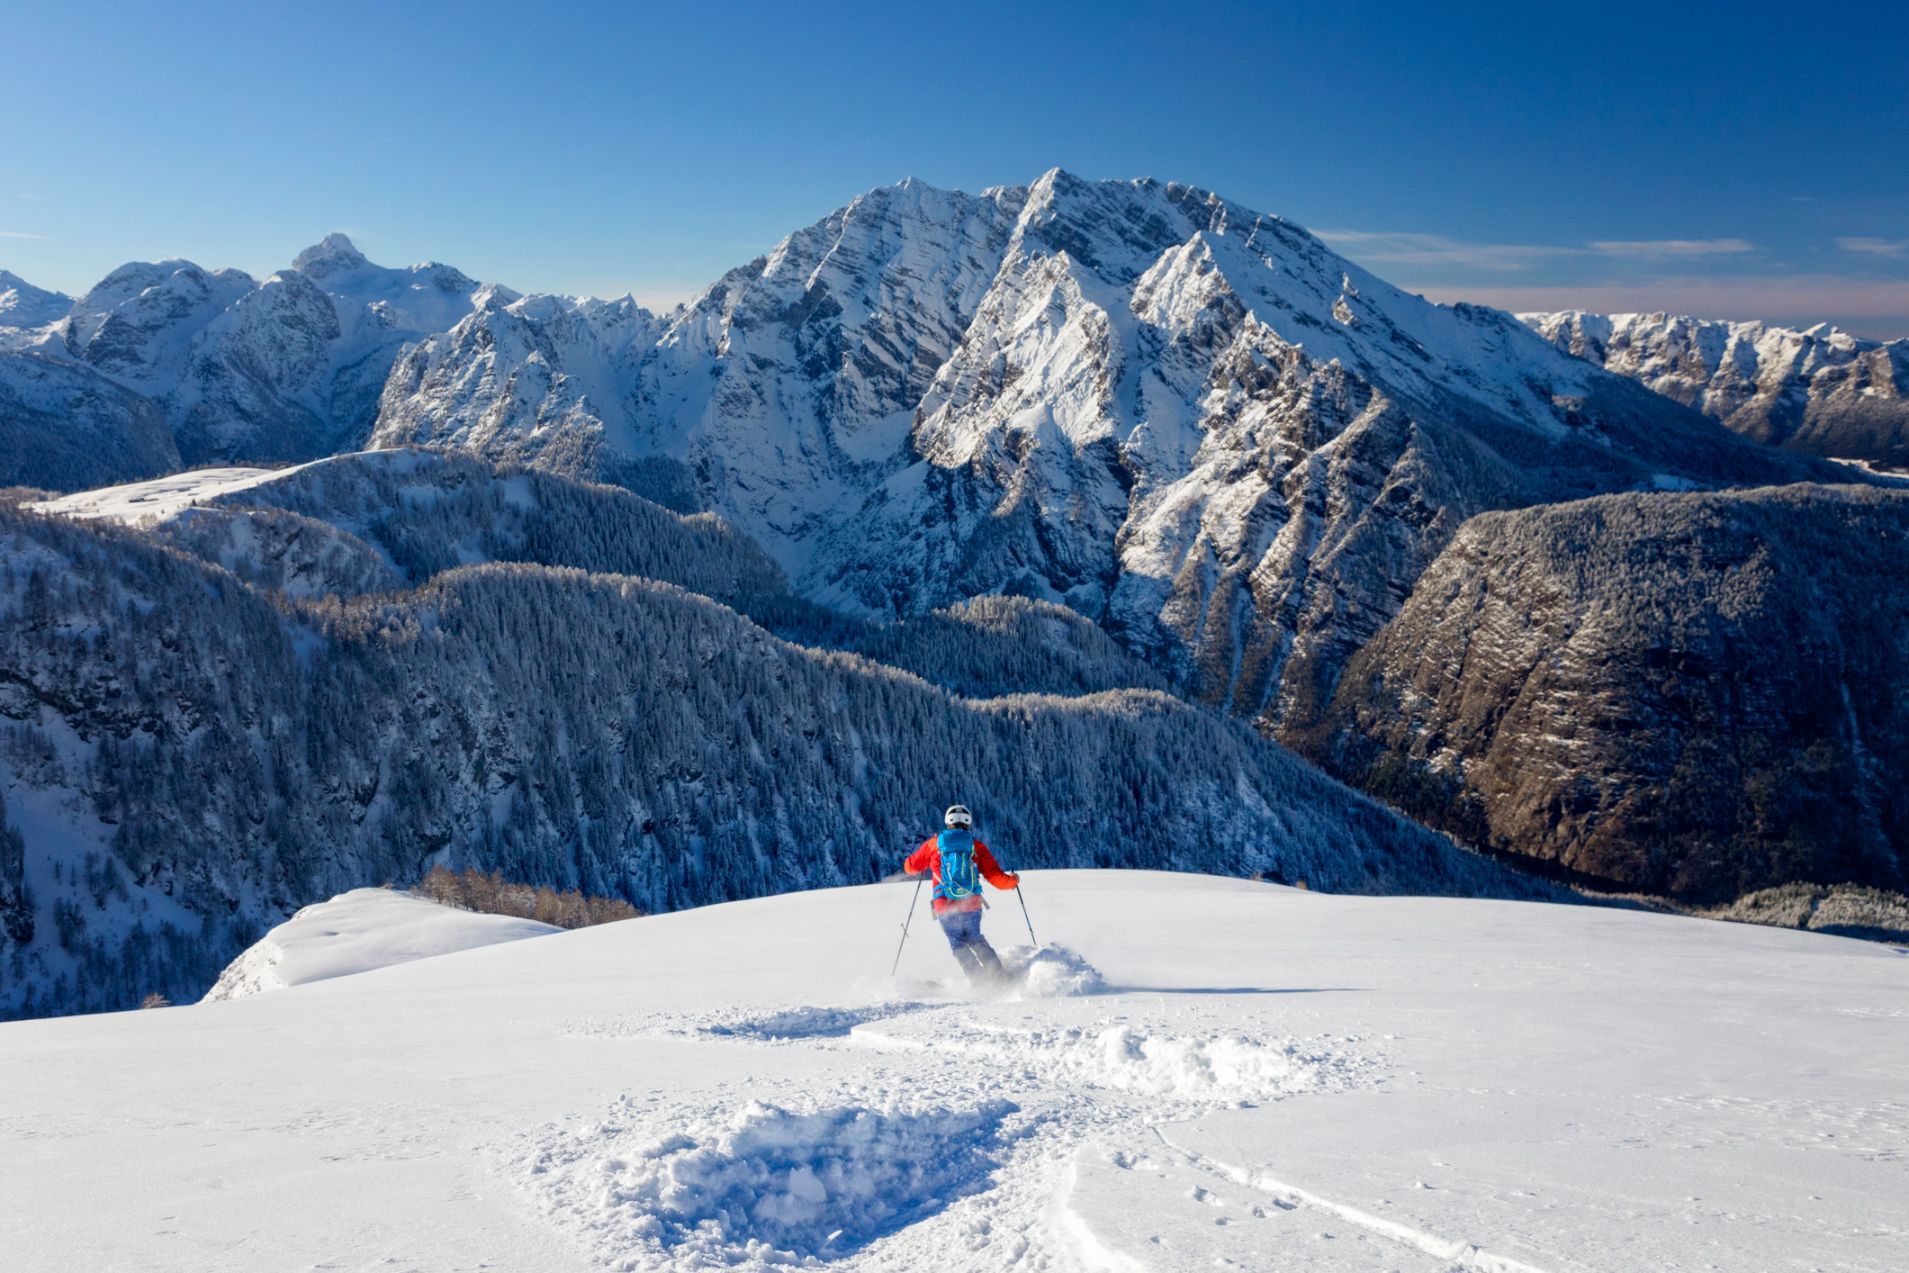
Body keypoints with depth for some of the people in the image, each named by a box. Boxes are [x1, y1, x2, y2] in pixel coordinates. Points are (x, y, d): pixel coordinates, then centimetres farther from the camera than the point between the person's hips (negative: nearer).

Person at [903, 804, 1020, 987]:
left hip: (945, 909, -1)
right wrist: (1013, 881, 18)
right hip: (972, 906, 1)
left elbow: (910, 867, 14)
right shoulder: (977, 846, 1)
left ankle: (981, 982, 0)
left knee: (959, 945, 13)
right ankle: (999, 976, 16)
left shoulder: (933, 844, 3)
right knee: (975, 939, 24)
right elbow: (996, 878, -3)